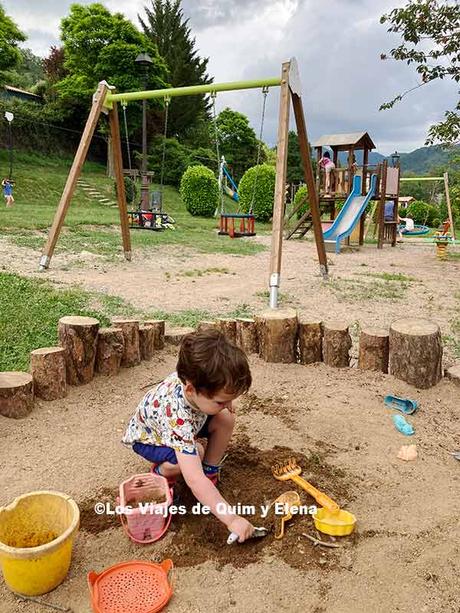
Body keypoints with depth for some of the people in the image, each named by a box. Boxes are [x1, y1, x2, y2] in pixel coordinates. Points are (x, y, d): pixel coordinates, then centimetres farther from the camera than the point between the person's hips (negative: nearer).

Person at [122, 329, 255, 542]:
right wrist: (232, 519, -45)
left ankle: (210, 471, 3)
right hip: (147, 435, -6)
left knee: (225, 419, -17)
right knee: (195, 454, -34)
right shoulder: (178, 417, -47)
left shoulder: (193, 375, -30)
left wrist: (225, 400, -14)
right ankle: (161, 473, -2)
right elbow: (194, 481, -48)